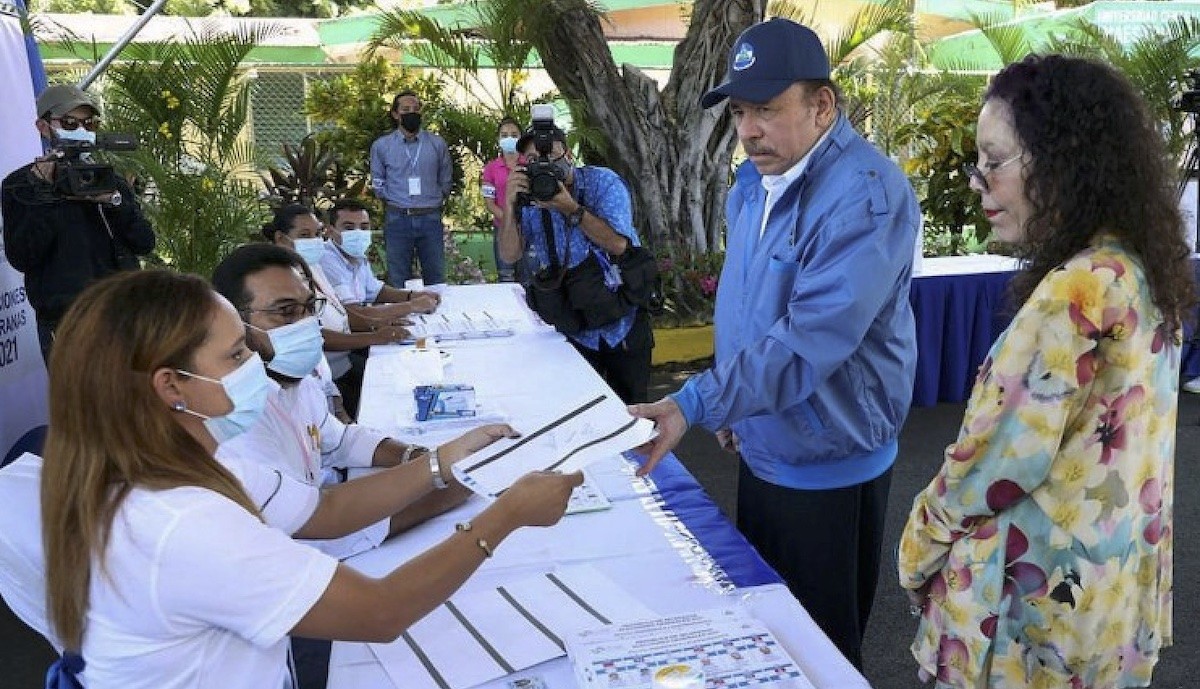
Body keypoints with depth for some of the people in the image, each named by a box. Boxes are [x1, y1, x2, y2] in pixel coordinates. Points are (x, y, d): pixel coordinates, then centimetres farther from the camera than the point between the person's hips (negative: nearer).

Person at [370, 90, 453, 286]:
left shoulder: (437, 144, 4)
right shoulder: (381, 146, 4)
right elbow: (378, 184, 12)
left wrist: (433, 202, 10)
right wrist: (396, 201, 8)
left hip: (430, 219, 1)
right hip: (397, 219, 0)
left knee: (436, 279, 7)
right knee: (398, 282, 5)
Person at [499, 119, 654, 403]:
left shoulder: (602, 182, -9)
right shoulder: (530, 200, 1)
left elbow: (618, 244, -21)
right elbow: (510, 256, -9)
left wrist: (570, 209, -28)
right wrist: (510, 206, -22)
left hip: (623, 321, -2)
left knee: (632, 408, 9)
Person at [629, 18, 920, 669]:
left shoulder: (866, 195, -24)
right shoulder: (751, 183, 4)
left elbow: (809, 341, -33)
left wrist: (694, 404, -36)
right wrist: (729, 404, 14)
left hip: (826, 468, -8)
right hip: (760, 449, 8)